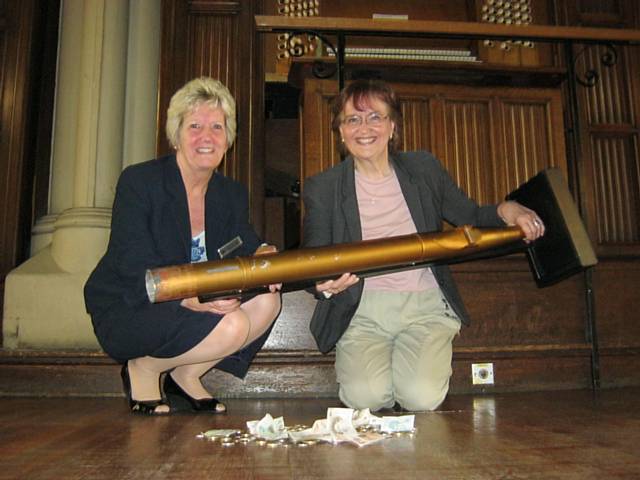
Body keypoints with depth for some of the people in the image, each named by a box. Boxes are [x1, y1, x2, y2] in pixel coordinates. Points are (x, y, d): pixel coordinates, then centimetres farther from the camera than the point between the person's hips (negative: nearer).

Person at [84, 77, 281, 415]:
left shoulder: (233, 195, 4)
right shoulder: (138, 181, -14)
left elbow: (247, 249, -2)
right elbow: (135, 267, -22)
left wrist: (264, 256, -27)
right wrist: (187, 296, -38)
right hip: (125, 311, -6)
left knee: (266, 300, -17)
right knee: (231, 325, -28)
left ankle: (186, 375, 1)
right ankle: (142, 369, -2)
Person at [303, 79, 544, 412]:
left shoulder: (424, 169, 9)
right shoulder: (322, 188, 3)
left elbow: (472, 218, 16)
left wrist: (506, 210, -7)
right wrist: (323, 283, -26)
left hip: (424, 305, 1)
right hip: (361, 310, -1)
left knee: (422, 397, -20)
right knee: (366, 396, -23)